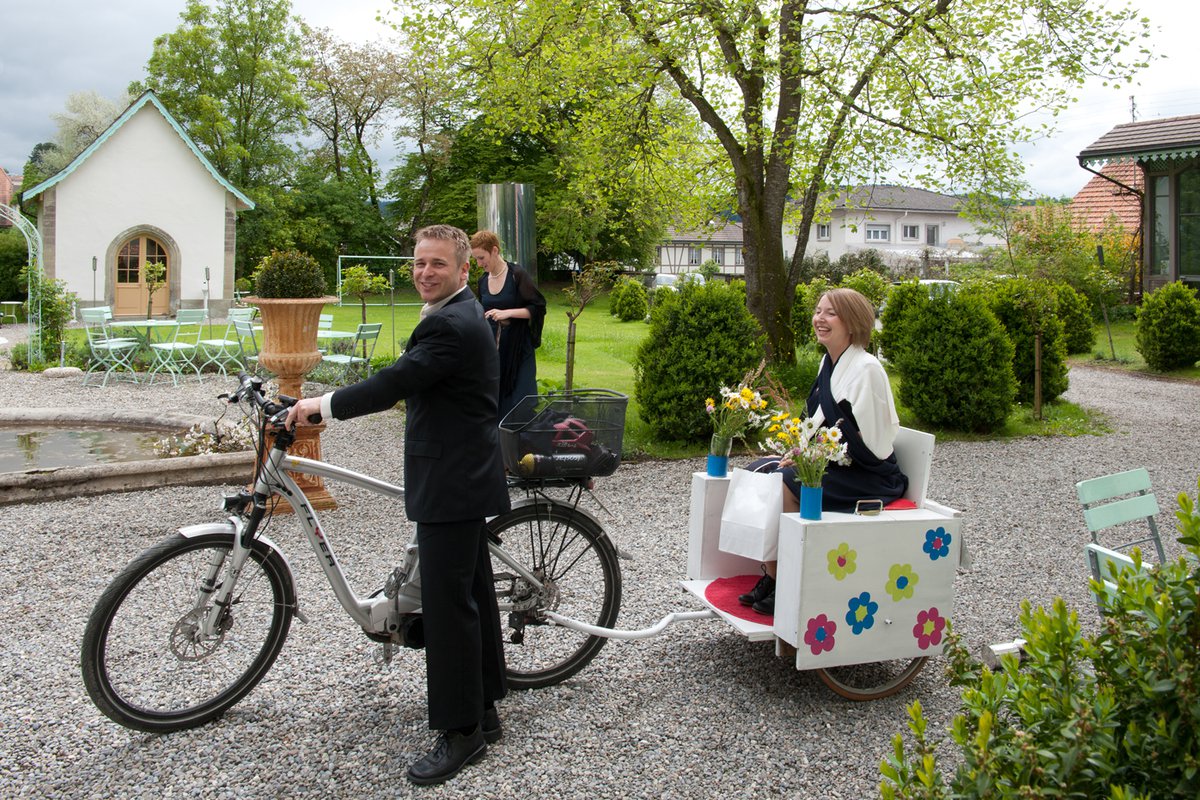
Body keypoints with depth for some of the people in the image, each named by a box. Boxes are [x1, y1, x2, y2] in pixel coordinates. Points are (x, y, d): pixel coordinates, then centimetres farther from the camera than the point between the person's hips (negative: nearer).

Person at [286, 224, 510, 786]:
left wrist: (323, 405, -13)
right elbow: (407, 382, 19)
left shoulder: (451, 325, -19)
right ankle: (484, 711, 29)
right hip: (463, 477, 11)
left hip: (452, 483, -11)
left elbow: (396, 382, -24)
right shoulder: (459, 314, 16)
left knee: (447, 603, -6)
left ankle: (461, 732, 4)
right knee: (472, 594, 16)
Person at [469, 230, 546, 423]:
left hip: (518, 349, -5)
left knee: (519, 401, -5)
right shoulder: (483, 281, 8)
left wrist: (508, 313, -21)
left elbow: (538, 308, -11)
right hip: (492, 348, 5)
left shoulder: (517, 275, -9)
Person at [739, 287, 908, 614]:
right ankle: (771, 577, -3)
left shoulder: (867, 368, -18)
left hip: (868, 476, -9)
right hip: (834, 464, 9)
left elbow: (866, 441, -20)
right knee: (759, 471, -5)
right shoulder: (829, 361, 9)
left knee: (787, 483, -27)